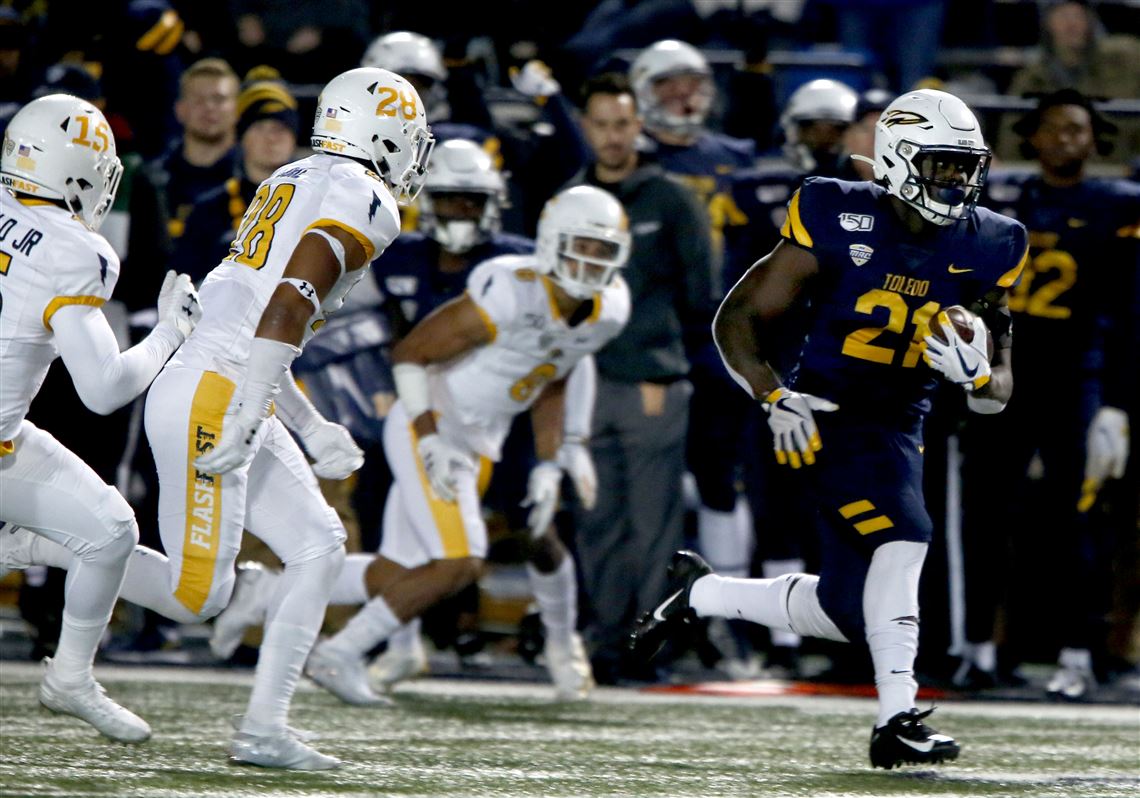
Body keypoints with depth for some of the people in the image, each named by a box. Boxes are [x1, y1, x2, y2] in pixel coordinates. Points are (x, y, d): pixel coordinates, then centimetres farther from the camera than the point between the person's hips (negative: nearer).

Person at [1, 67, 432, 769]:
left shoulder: (292, 185, 20)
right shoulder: (362, 204, -9)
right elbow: (287, 310, -23)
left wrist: (312, 430, 26)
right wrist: (245, 422, -28)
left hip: (223, 398, 10)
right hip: (211, 401, -10)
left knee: (319, 547, 8)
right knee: (195, 596, -6)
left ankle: (264, 729, 5)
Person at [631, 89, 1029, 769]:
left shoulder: (982, 249, 1)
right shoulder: (840, 222, -11)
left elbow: (999, 393, 5)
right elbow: (738, 318, -4)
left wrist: (978, 372, -19)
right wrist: (777, 399, -18)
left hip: (900, 432, 6)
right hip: (827, 419, -6)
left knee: (847, 615, 5)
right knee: (902, 539, -29)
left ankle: (700, 594, 29)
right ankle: (897, 719, -26)